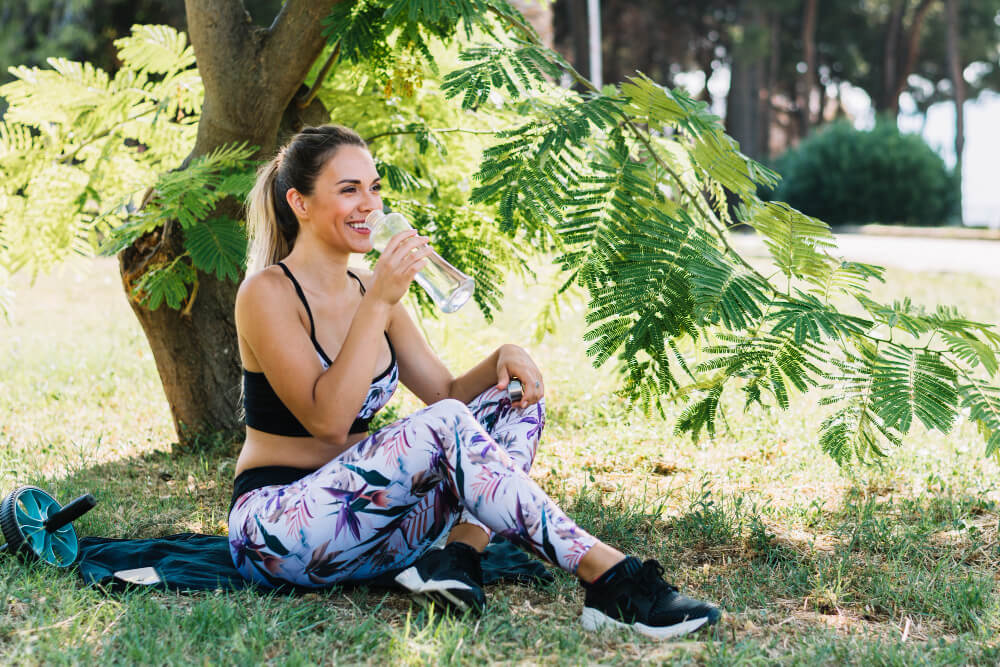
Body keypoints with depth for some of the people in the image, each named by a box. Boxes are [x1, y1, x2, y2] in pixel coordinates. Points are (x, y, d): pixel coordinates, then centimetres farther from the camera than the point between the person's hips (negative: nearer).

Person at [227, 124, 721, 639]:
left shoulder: (367, 288, 12)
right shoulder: (268, 292, -11)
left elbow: (447, 391, 10)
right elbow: (328, 419, -22)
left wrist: (502, 358, -10)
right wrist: (378, 304, -23)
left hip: (358, 514, 8)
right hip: (275, 529, -8)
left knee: (515, 402, -4)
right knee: (444, 425, -29)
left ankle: (460, 555, -26)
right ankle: (608, 580, -33)